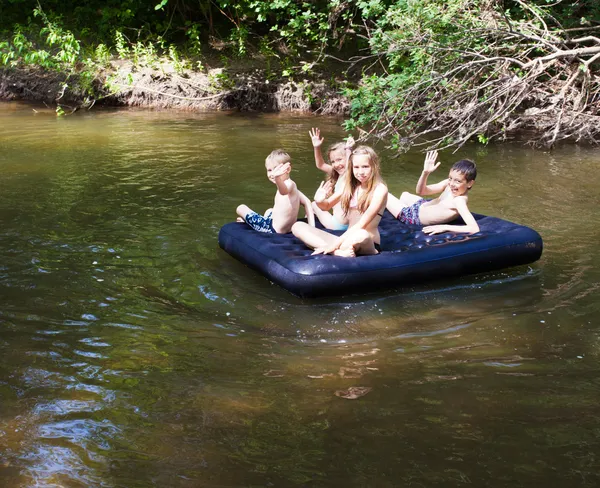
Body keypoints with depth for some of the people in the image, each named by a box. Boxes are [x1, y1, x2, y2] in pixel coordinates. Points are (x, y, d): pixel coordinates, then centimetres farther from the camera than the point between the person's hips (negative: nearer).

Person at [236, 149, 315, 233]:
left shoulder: (289, 184, -23)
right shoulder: (291, 185, 8)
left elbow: (283, 192, -48)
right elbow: (307, 202, 11)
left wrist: (277, 178, -70)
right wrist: (311, 226, 6)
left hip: (274, 229, -11)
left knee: (241, 208, 5)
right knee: (269, 211, 44)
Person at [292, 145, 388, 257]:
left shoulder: (380, 189, -10)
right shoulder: (350, 185, 9)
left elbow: (362, 224, -17)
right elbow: (326, 206, 17)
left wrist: (334, 244, -22)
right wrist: (319, 201, -9)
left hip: (369, 244, -7)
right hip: (346, 239, 7)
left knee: (361, 235, -44)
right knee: (297, 226, -7)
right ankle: (338, 251, -28)